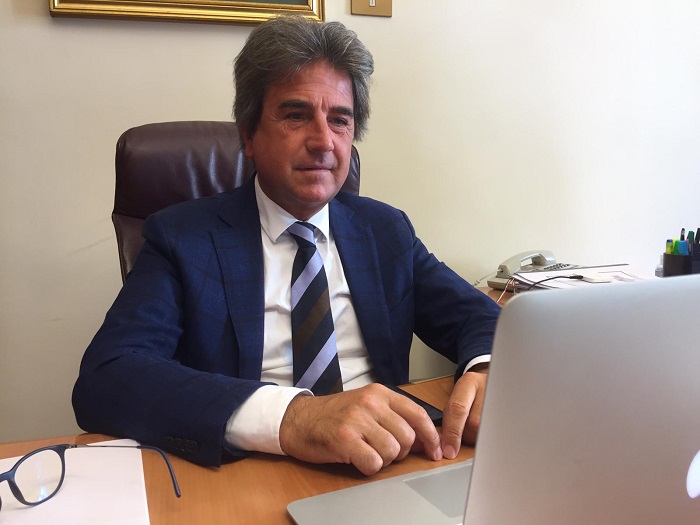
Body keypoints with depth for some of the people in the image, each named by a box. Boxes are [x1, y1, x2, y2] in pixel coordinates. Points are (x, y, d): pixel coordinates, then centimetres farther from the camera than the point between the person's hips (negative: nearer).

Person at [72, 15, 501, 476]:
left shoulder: (386, 230, 8)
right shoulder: (181, 240, -5)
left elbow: (480, 317, 6)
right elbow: (103, 382, -17)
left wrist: (485, 371, -19)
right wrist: (287, 416, -33)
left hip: (383, 480, 3)